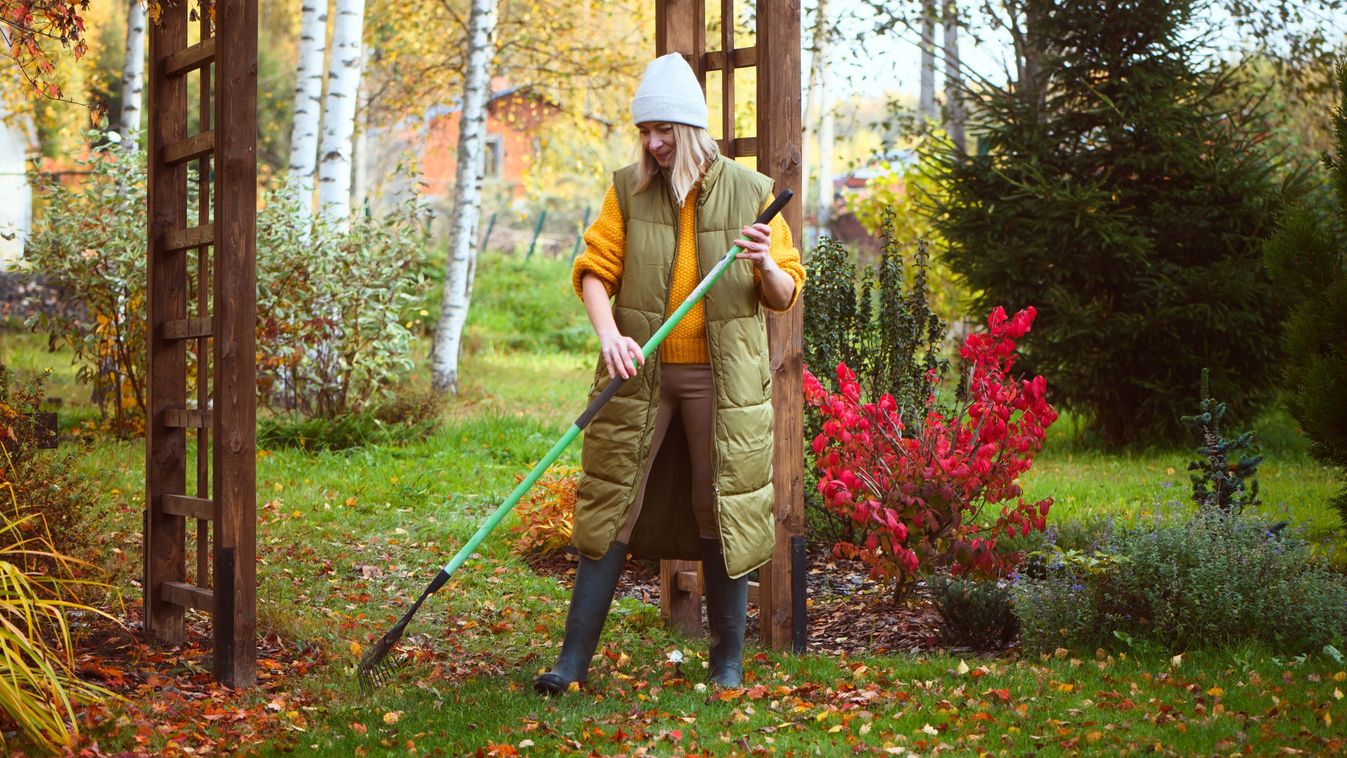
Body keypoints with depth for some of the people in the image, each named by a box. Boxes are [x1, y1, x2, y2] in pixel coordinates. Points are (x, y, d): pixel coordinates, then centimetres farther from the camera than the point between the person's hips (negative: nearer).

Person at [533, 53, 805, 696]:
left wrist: (766, 265, -18)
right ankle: (574, 658, 4)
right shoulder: (628, 190, 4)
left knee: (724, 512, 3)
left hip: (722, 376, -1)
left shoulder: (750, 191, 2)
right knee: (610, 507, 0)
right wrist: (608, 332, -19)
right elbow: (594, 270, 0)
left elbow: (786, 295, 4)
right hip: (640, 374, 1)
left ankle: (728, 660, 15)